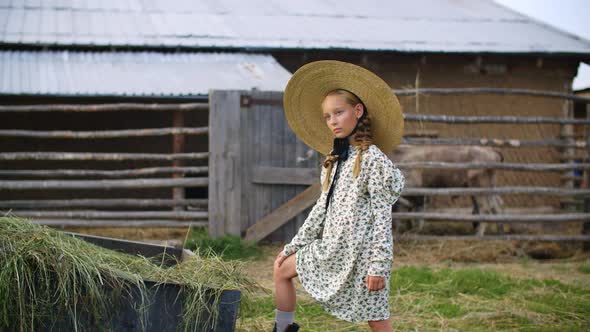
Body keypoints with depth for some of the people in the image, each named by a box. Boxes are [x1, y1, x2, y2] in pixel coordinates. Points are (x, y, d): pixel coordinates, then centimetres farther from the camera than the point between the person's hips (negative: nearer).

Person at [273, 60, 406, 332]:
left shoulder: (372, 158, -11)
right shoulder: (335, 159, 13)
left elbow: (382, 216, -14)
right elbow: (322, 208, 19)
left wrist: (378, 266, -19)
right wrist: (292, 246, 18)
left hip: (361, 253, -8)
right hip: (331, 248, 8)